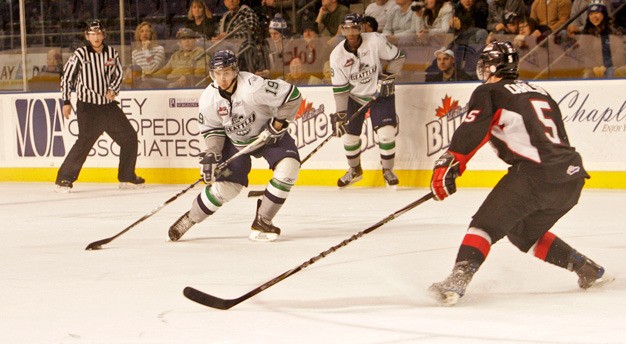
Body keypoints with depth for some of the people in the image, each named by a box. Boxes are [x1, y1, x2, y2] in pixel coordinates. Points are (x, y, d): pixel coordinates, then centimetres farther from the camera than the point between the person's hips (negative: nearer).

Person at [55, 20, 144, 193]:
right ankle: (64, 179, -9)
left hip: (109, 105, 6)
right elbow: (67, 76, -3)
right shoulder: (80, 54, -8)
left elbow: (118, 73, 17)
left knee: (129, 137, 4)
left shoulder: (111, 52, 5)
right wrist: (66, 102, -7)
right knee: (85, 141, -16)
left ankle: (127, 178, 17)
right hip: (87, 106, -5)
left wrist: (113, 89, -2)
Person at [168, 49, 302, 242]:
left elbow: (292, 96, -25)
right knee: (226, 186, -6)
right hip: (235, 142, 2)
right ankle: (188, 219, 18)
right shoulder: (209, 99, -17)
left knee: (288, 167, -25)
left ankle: (262, 222, -12)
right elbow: (212, 129, -1)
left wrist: (278, 124, -23)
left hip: (268, 134, -2)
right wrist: (212, 154, -15)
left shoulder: (253, 87, -32)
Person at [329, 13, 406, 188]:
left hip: (380, 93, -2)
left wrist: (388, 76, -17)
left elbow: (398, 57, -7)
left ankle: (388, 170, 6)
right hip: (355, 96, 2)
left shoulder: (375, 40, -21)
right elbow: (340, 88, -12)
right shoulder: (337, 55, -15)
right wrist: (340, 115, -14)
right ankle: (355, 170, 29)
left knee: (386, 132, -14)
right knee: (350, 135, 4)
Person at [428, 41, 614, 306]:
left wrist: (447, 166, -10)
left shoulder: (489, 92, 6)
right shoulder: (540, 93, 27)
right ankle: (589, 271, 25)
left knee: (486, 225, -3)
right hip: (572, 178, 7)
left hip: (535, 174, -7)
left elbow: (472, 133, -9)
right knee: (523, 232, 26)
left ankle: (457, 282, -23)